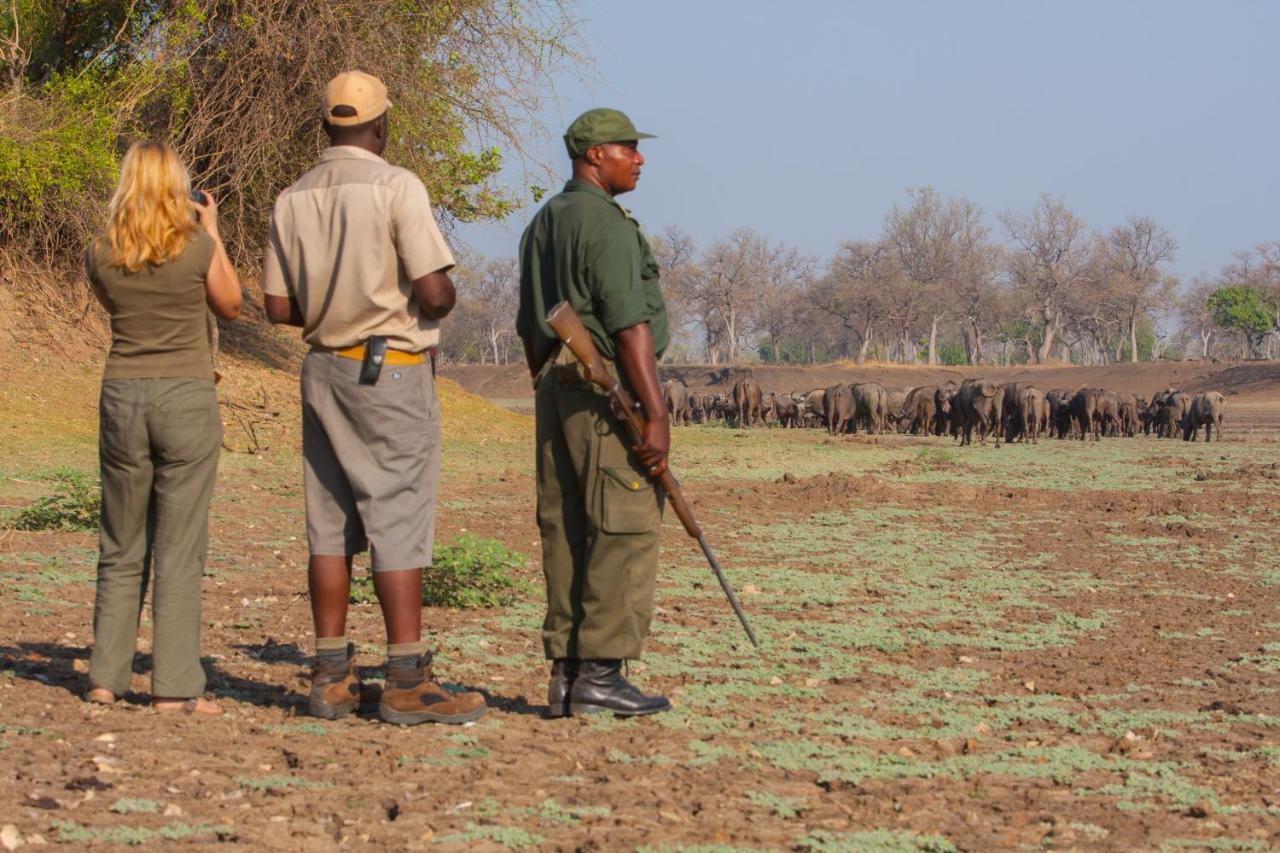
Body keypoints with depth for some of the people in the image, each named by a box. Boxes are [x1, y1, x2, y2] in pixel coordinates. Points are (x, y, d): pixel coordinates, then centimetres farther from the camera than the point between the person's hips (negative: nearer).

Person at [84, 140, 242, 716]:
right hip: (187, 398, -3)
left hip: (122, 396, 3)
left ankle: (105, 678, 16)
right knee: (179, 551, 1)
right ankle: (174, 687, 0)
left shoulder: (101, 254, 0)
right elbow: (231, 307, 9)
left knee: (120, 549, 14)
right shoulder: (197, 247, -8)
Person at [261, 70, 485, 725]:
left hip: (324, 369, 6)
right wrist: (446, 296, 5)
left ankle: (331, 676, 11)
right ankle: (407, 682, -5)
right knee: (398, 519, -5)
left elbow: (279, 306, 7)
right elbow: (433, 292, -17)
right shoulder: (396, 187, -12)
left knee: (330, 521, 9)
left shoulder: (293, 199, 7)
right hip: (390, 371, -6)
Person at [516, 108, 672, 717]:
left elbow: (529, 327, 20)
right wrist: (657, 415, -20)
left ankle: (565, 673, 9)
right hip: (608, 390, -9)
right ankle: (600, 673, -8)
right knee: (625, 531, -6)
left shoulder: (543, 223, 17)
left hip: (555, 389, 9)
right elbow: (629, 327, -19)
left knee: (567, 531, 8)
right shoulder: (607, 223, -12)